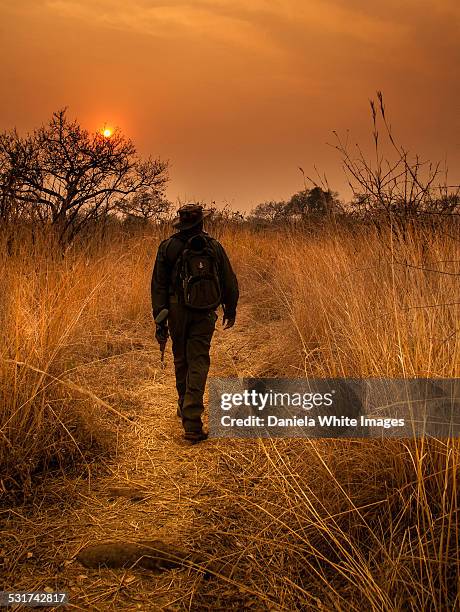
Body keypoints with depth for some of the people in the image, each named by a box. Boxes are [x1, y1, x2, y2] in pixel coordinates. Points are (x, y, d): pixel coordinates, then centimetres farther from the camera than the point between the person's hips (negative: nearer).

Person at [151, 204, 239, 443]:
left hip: (177, 310, 1)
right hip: (204, 314, -1)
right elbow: (229, 282, 7)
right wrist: (230, 310, 21)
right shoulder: (214, 247, 1)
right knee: (198, 363, -2)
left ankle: (184, 407, 36)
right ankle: (192, 421, -11)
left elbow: (158, 285, -2)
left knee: (181, 360, 18)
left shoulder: (167, 247, -1)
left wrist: (160, 320, 2)